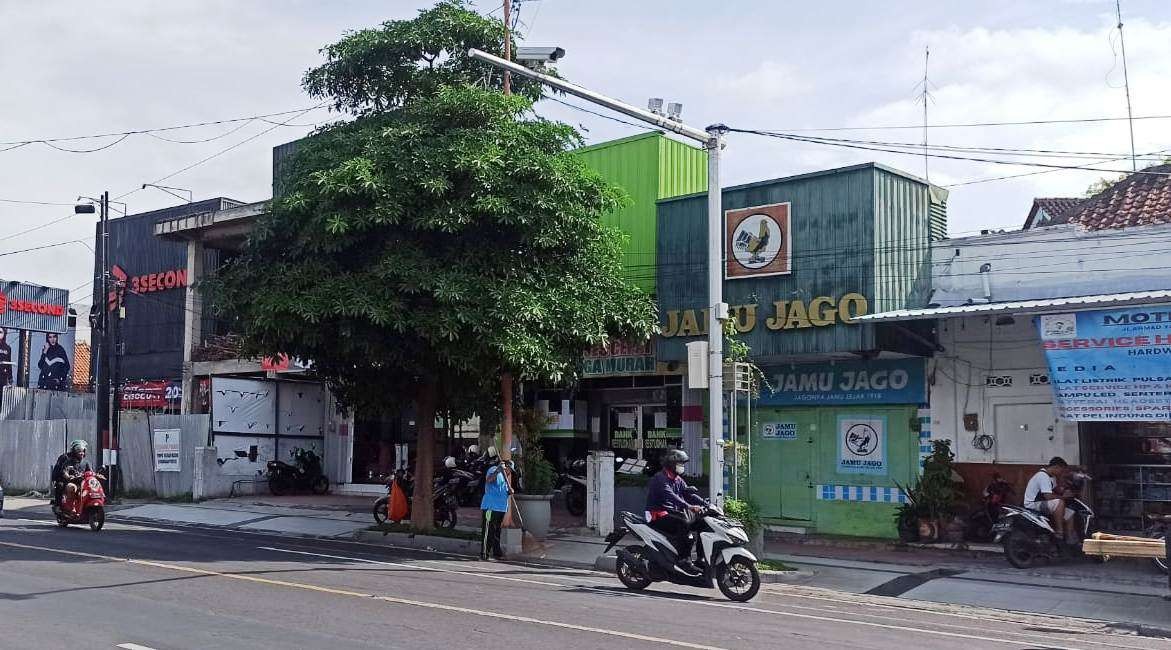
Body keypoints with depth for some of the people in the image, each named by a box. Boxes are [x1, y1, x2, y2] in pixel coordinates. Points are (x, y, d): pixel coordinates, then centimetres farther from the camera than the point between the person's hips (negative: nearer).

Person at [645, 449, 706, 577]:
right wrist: (689, 506, -38)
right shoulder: (660, 478, -13)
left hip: (672, 512, 9)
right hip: (659, 514, -9)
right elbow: (670, 496, -27)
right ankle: (683, 560, -31)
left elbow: (688, 494, 10)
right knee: (685, 524, -31)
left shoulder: (678, 480, 17)